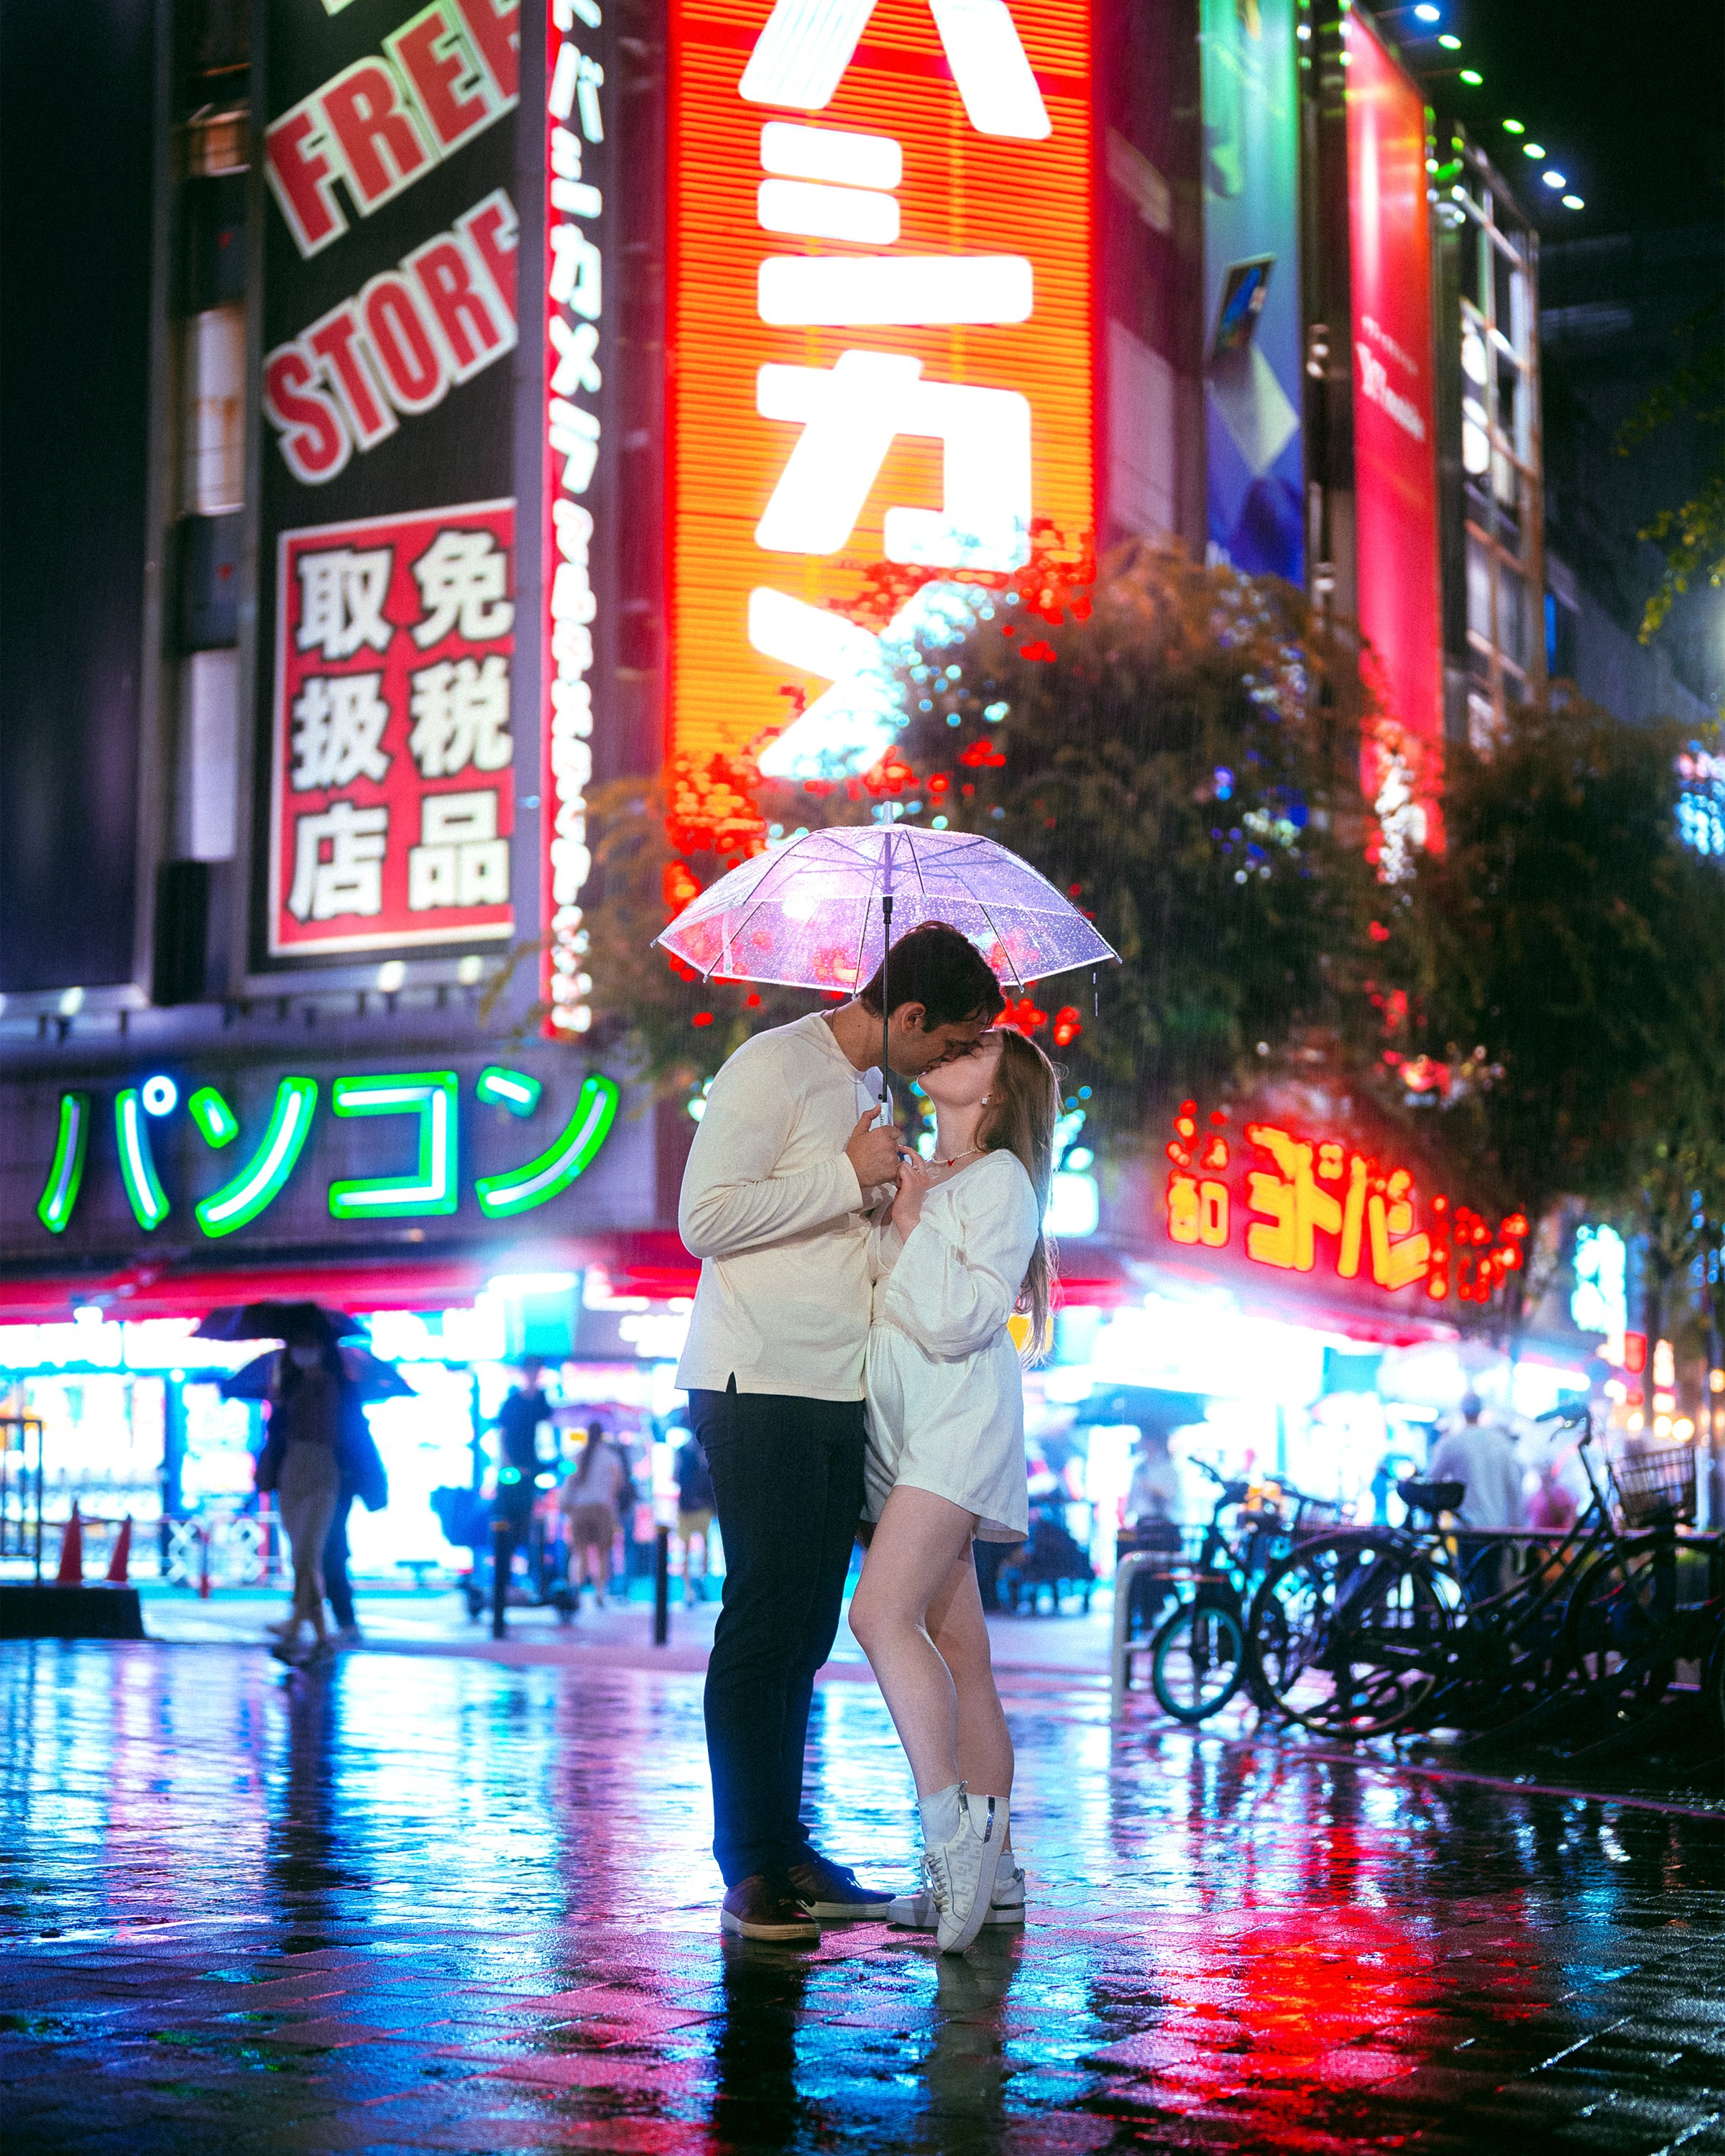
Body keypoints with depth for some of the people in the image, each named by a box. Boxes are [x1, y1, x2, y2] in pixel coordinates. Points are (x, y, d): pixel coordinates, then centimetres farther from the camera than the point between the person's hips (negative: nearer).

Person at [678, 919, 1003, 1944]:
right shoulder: (774, 1068, -8)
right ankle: (749, 1868, -4)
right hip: (759, 1388, -9)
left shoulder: (867, 1091, 21)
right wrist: (849, 1177, -15)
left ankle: (786, 1851, 14)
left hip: (837, 1395, 9)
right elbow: (706, 1217, -17)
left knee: (806, 1627, 9)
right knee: (767, 1618, -8)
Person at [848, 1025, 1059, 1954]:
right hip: (900, 1429, 8)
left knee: (882, 1611, -23)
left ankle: (950, 1833, -24)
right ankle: (987, 1871, 7)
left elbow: (957, 1319, -13)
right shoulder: (916, 1177, 22)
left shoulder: (1000, 1179, -2)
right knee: (955, 1647, 5)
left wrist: (908, 1218, -10)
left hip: (959, 1423, -8)